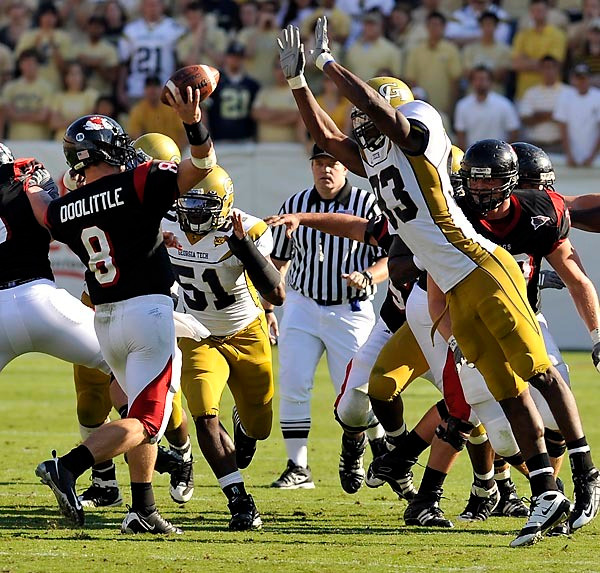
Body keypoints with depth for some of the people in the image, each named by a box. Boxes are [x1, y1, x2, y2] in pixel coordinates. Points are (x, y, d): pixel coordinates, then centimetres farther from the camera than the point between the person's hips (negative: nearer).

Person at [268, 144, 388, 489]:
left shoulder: (366, 205, -6)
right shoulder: (295, 206, 6)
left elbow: (390, 258, -5)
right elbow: (278, 260, 15)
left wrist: (368, 278, -24)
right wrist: (266, 306, 10)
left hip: (349, 311, -3)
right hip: (302, 305, 3)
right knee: (292, 387, -4)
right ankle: (298, 468, 4)